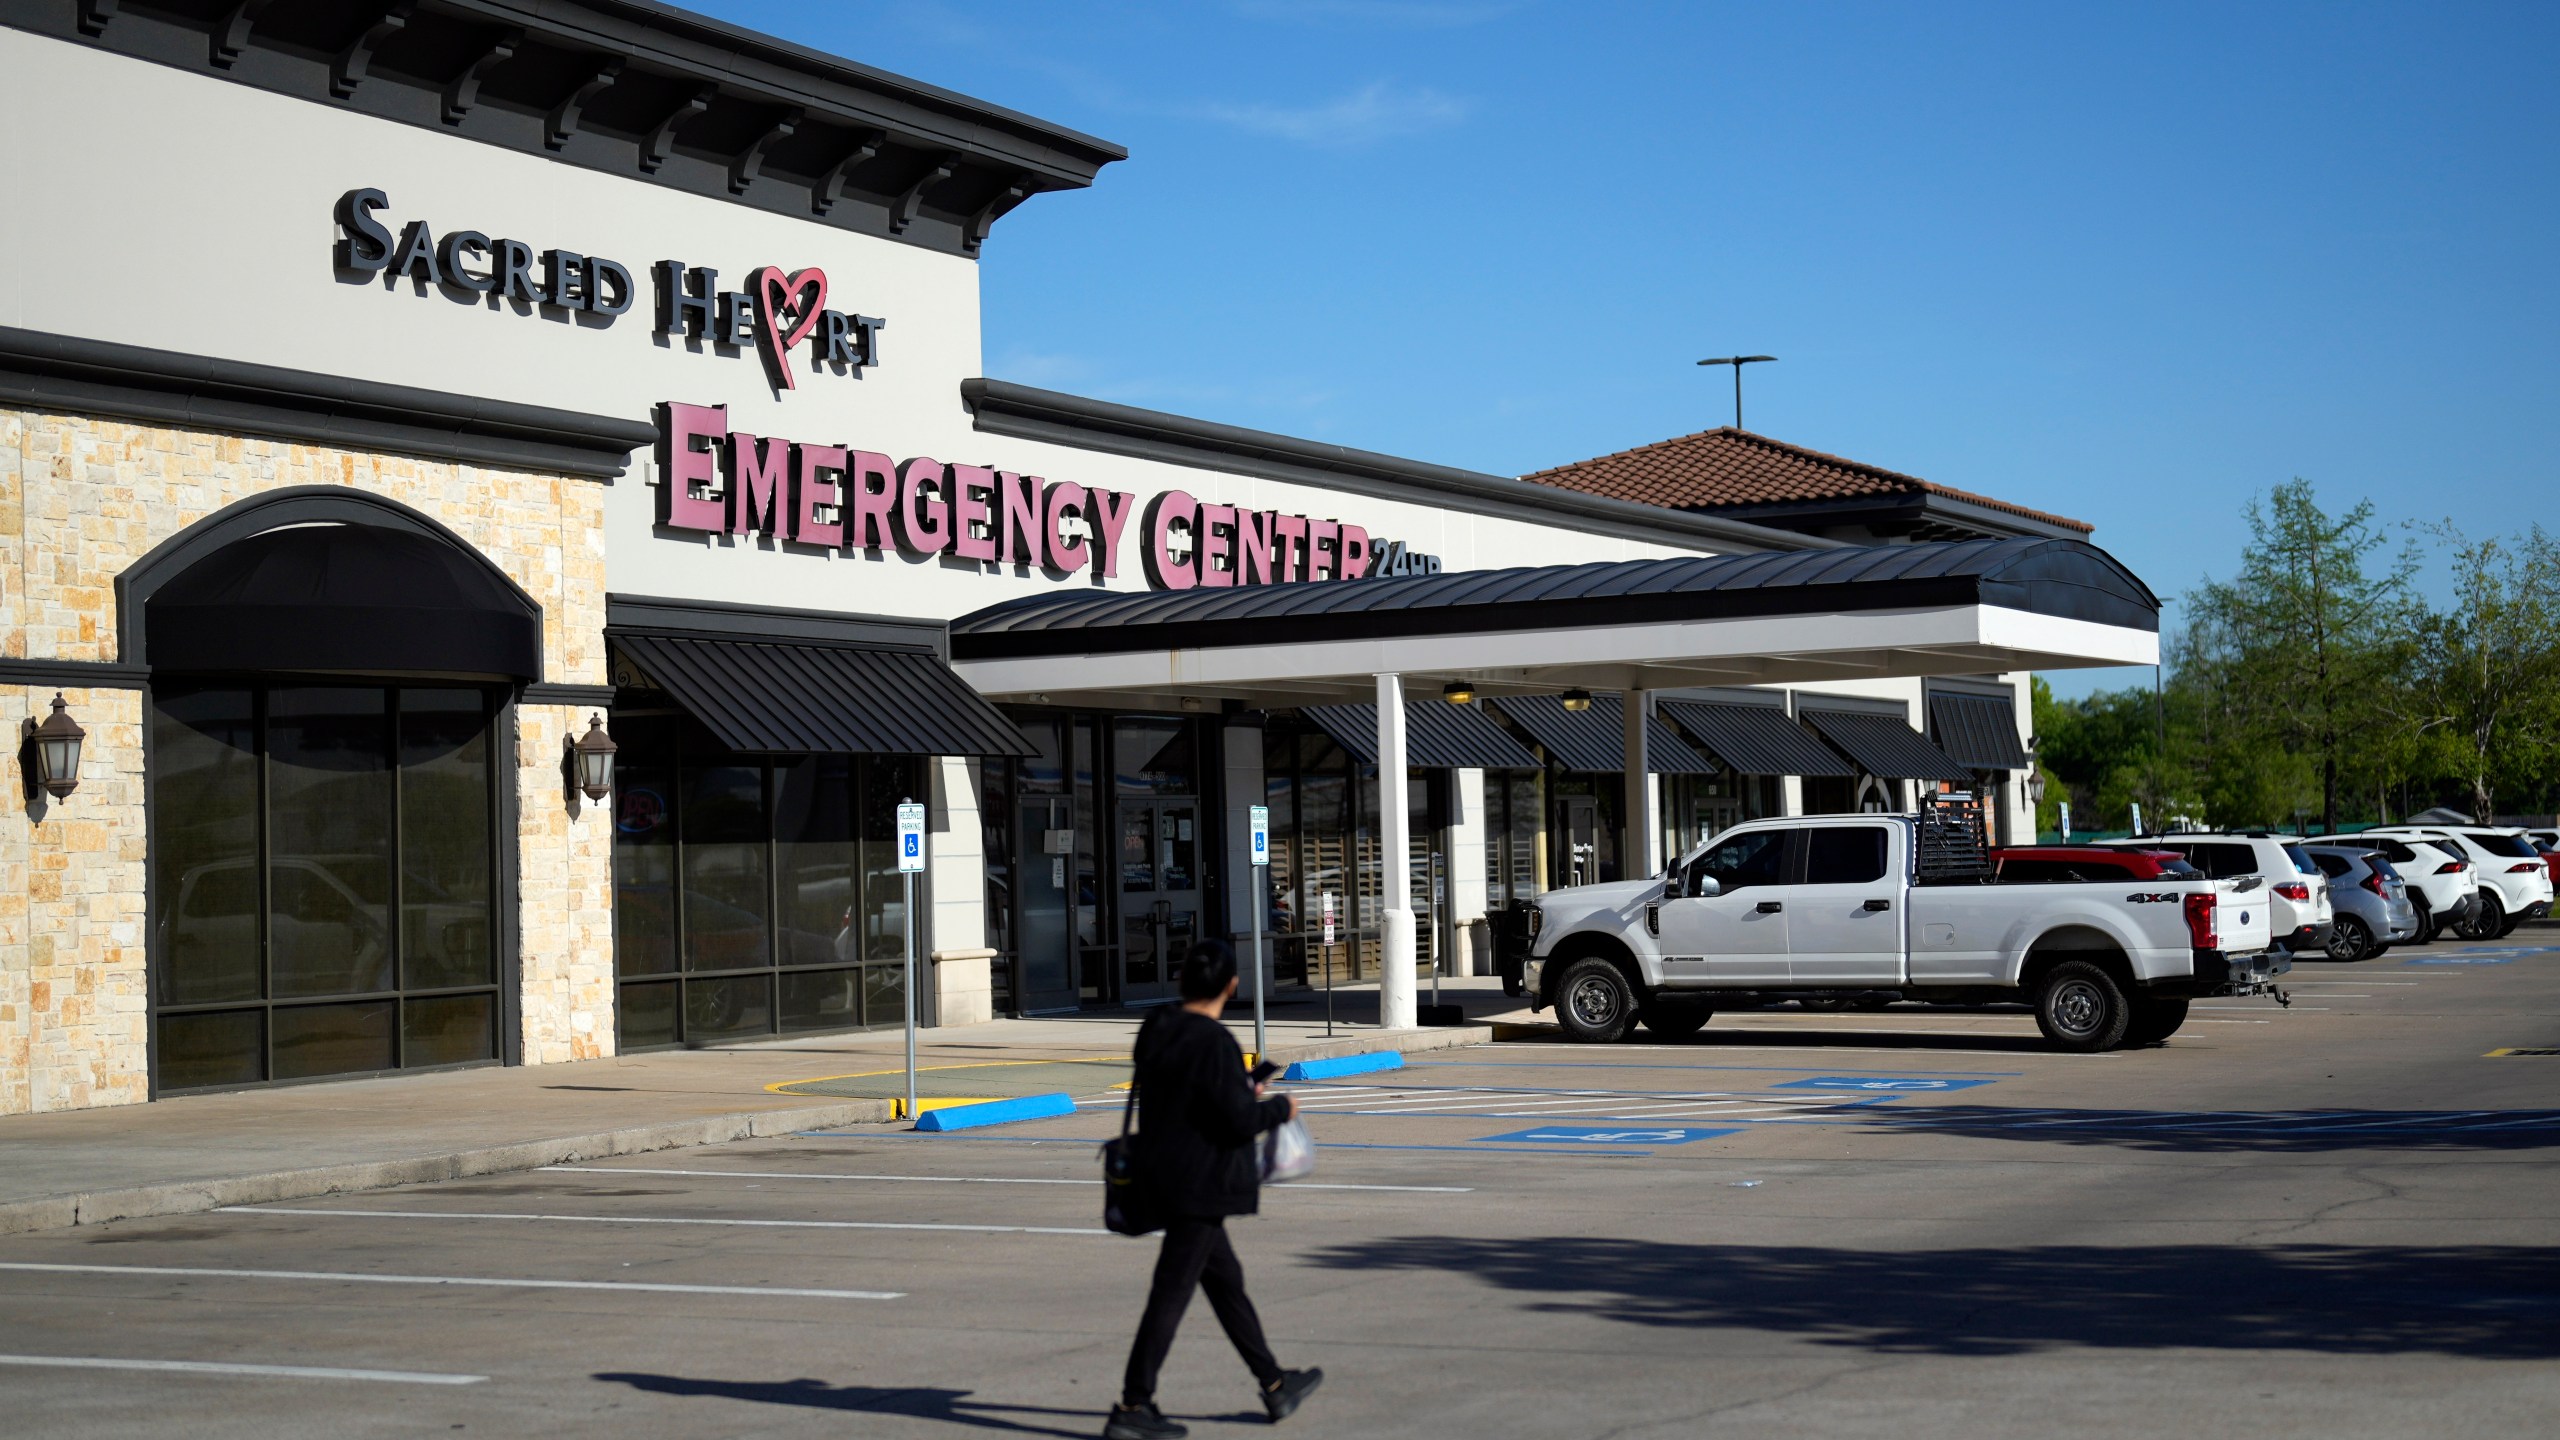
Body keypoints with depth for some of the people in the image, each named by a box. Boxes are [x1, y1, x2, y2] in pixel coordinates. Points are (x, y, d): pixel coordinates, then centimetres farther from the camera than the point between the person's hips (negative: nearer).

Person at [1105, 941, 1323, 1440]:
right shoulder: (1213, 1042, -22)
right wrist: (1279, 1108, -2)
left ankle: (1275, 1385, 31)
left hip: (1164, 1174, 9)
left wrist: (1242, 1091, 22)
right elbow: (1239, 1121, -21)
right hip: (1200, 1182, -9)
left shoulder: (1156, 1029, 4)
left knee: (1226, 1278, 18)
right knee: (1173, 1292, -2)